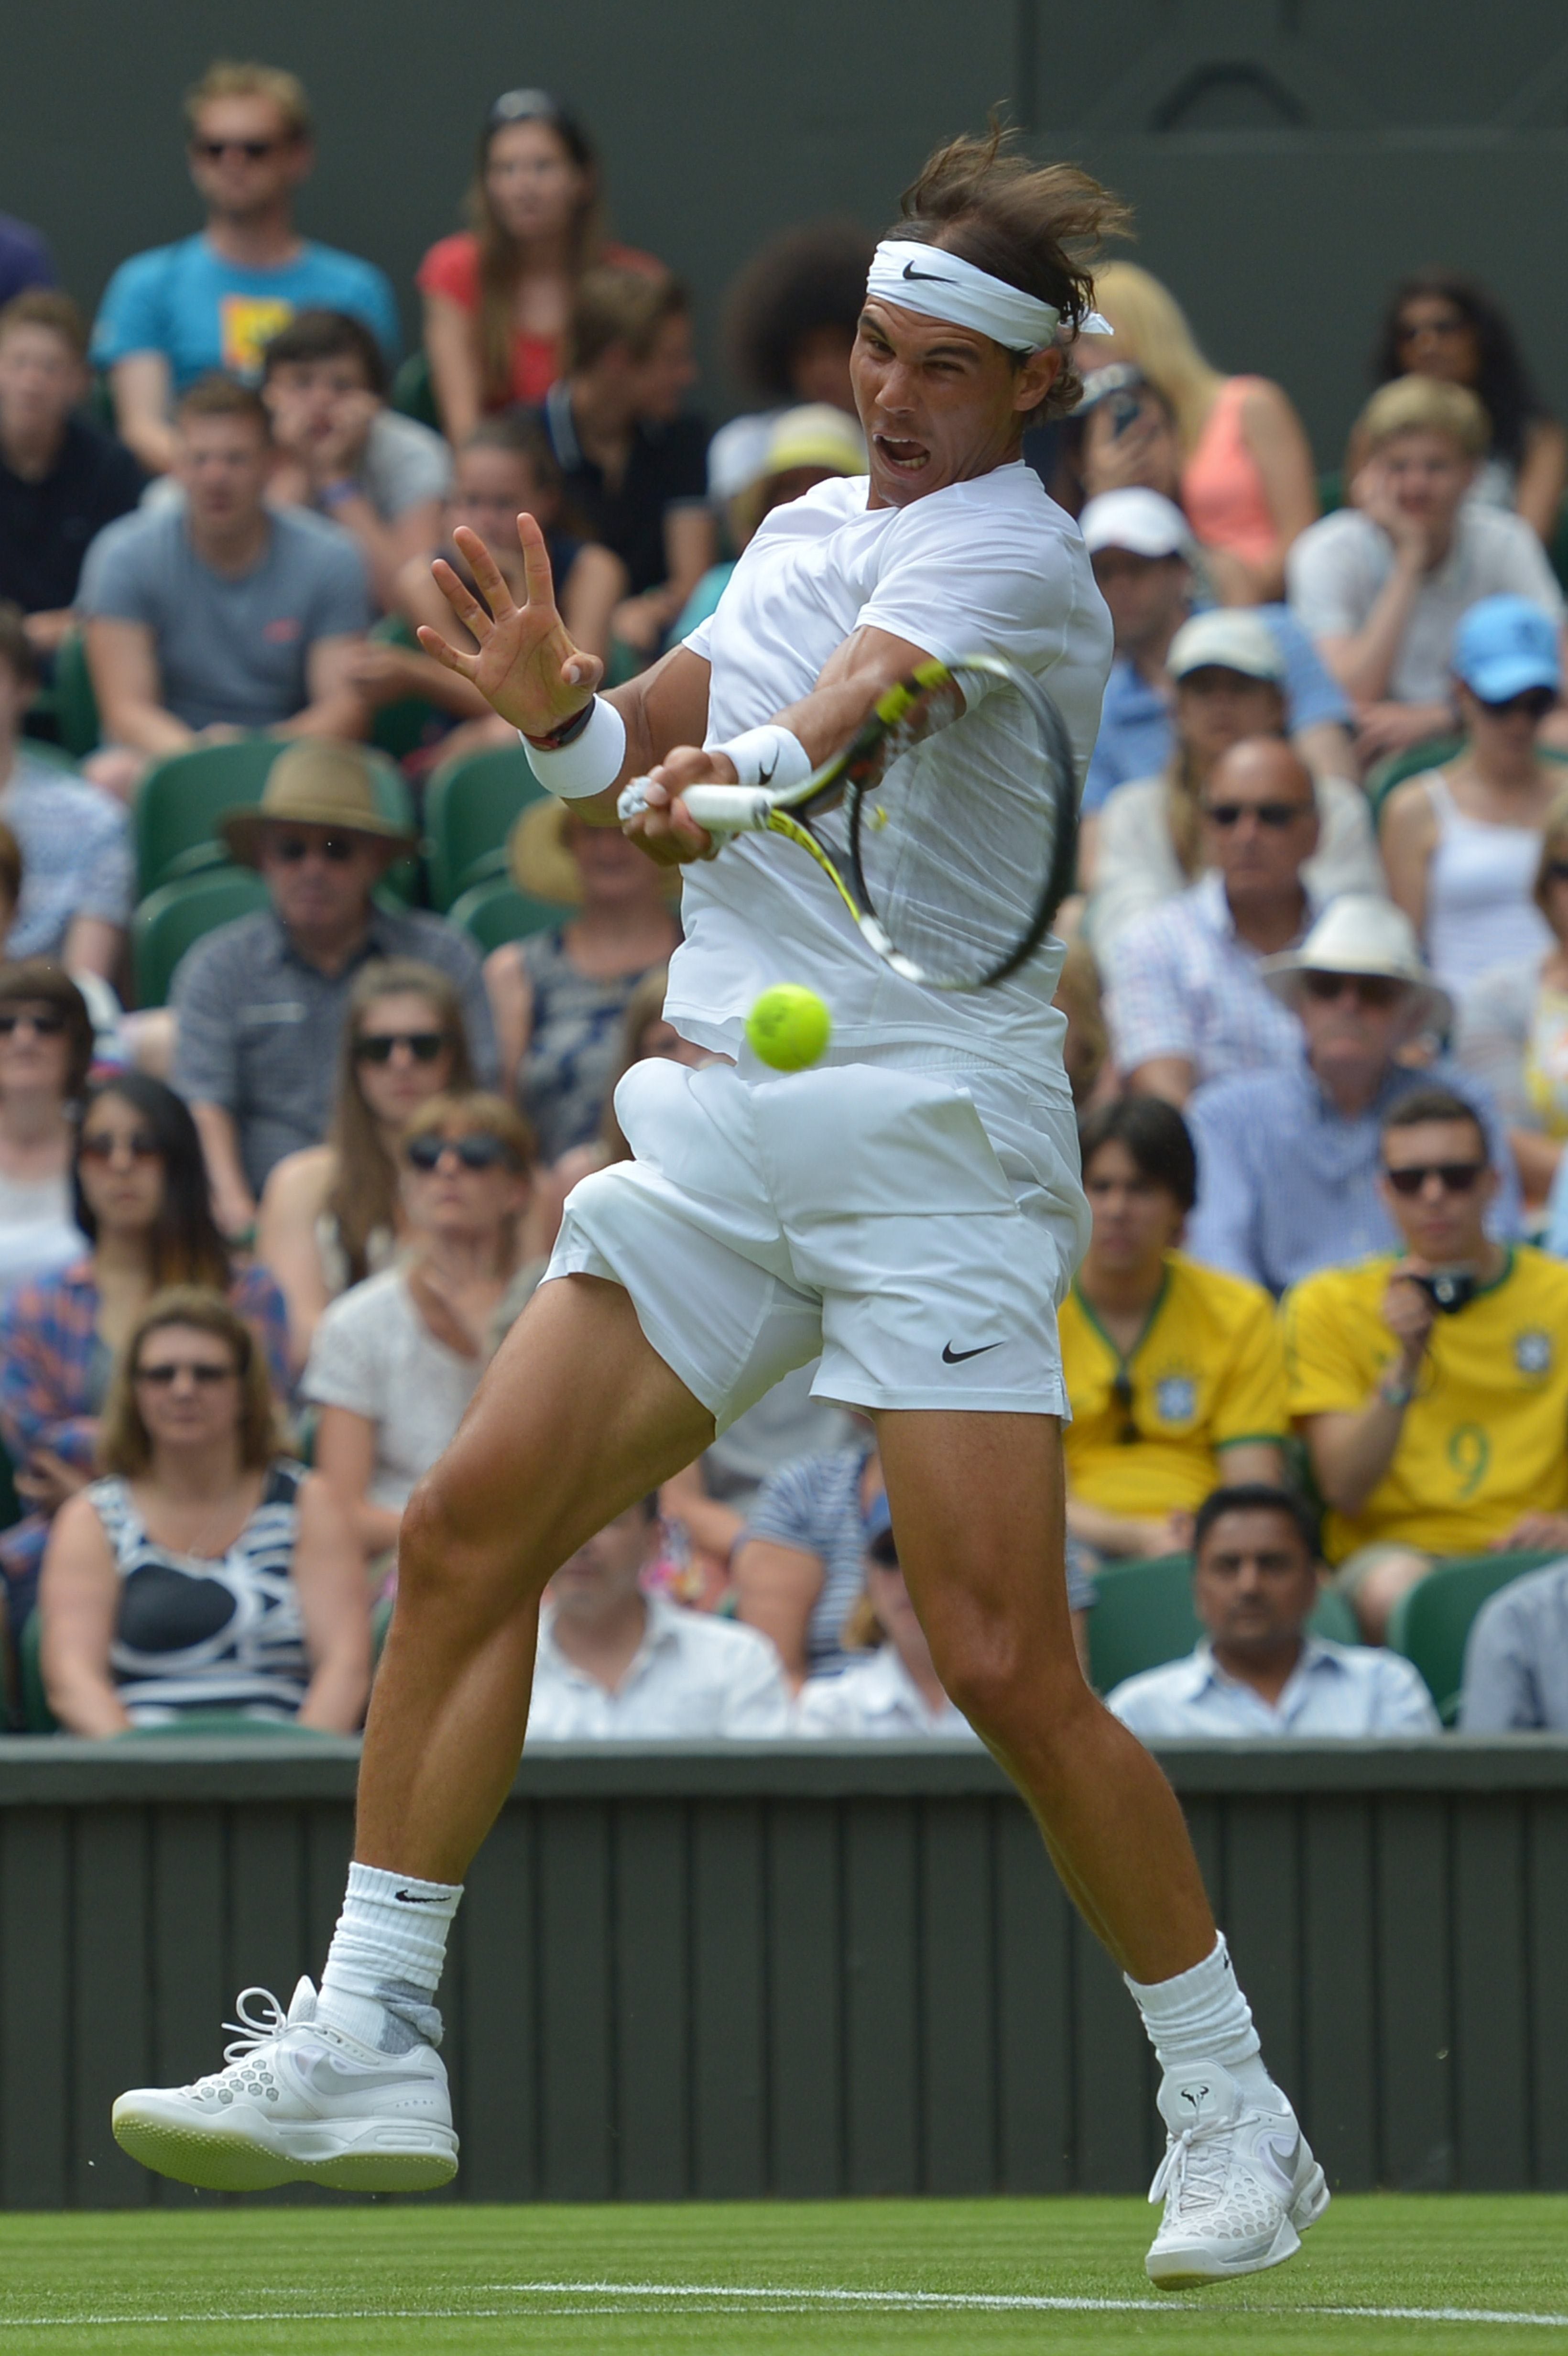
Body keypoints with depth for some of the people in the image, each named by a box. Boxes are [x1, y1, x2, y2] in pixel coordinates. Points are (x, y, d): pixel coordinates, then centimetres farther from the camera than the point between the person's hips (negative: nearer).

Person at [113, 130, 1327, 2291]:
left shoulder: (1012, 555, -8)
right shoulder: (805, 530, 16)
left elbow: (840, 712, -27)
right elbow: (649, 759, 19)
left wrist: (725, 777, -48)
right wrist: (558, 701, -4)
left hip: (933, 1145, -7)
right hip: (723, 1123, 7)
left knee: (1005, 1666, -13)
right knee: (464, 1537, -2)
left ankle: (1236, 2115, 1)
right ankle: (367, 2051, 3)